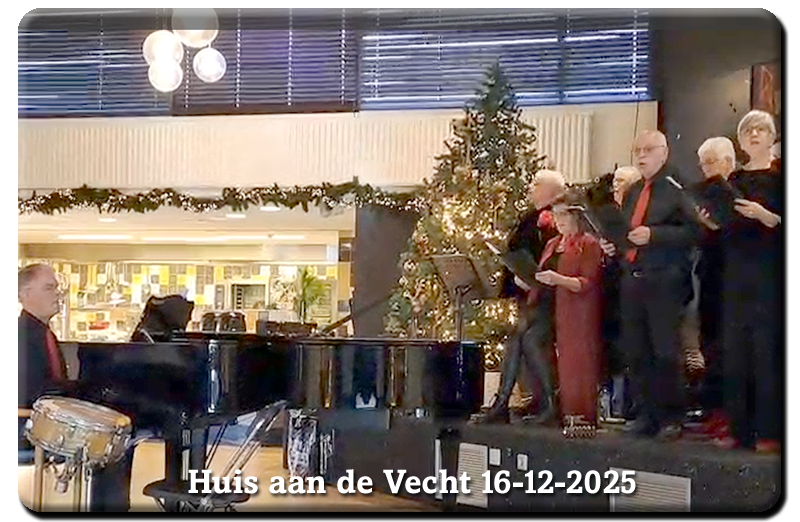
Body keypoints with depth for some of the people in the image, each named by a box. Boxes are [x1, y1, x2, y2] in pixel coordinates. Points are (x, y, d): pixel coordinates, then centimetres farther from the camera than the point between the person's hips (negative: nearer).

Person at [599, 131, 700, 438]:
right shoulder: (632, 193, 21)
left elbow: (692, 231, -14)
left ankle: (671, 417, 7)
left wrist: (653, 235, -19)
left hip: (665, 280, -7)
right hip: (632, 280, 7)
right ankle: (645, 415, 14)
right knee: (635, 352, 6)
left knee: (666, 352, -4)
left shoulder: (678, 188, -4)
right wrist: (613, 246, 11)